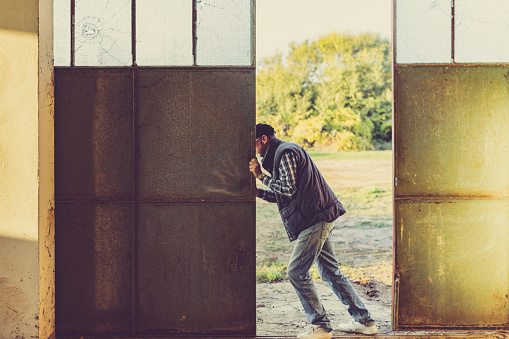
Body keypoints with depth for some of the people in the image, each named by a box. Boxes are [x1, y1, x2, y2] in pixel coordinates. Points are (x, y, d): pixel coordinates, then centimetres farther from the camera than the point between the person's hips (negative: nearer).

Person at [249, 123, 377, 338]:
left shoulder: (286, 152, -10)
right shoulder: (283, 152, 22)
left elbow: (289, 189, -18)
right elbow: (284, 196, 23)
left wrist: (261, 176, -10)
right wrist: (258, 192, 14)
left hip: (315, 219, -11)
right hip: (321, 218, 11)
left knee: (296, 272, -6)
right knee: (330, 271, 14)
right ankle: (365, 322, 18)